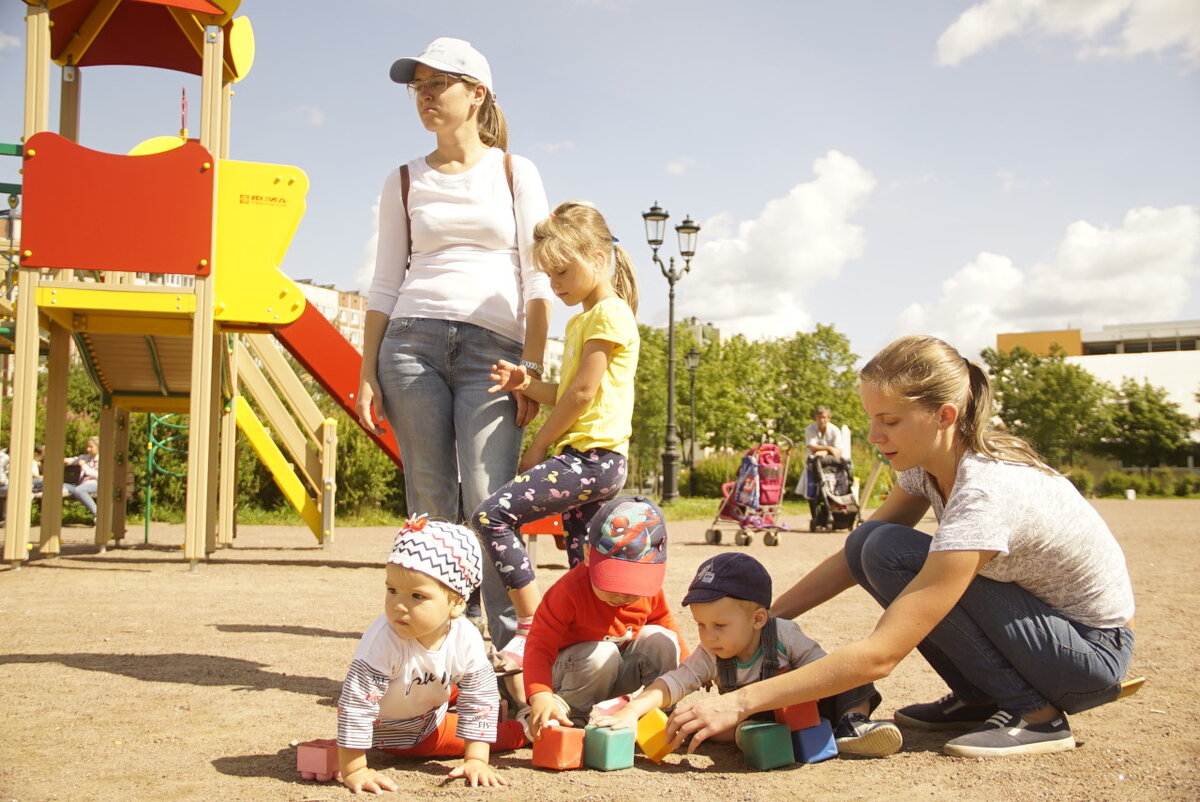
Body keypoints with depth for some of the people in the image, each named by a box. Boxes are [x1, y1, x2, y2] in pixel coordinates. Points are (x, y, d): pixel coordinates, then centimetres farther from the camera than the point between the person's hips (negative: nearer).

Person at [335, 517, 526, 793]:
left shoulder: (467, 639, -26)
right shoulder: (384, 640, -40)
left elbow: (479, 700, -16)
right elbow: (355, 704, -37)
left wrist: (476, 760, -20)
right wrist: (353, 771, -35)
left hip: (433, 719, 4)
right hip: (388, 732, -4)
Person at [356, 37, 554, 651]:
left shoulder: (515, 172, 10)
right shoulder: (404, 182, 16)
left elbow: (538, 279, 4)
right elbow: (385, 286, 14)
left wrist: (532, 368, -6)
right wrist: (368, 374, 6)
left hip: (492, 347, -2)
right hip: (412, 341, 2)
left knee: (488, 501, -14)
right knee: (430, 505, 0)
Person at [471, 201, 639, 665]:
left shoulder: (609, 313, -7)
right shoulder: (581, 320, 23)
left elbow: (583, 392, -14)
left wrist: (537, 447, -7)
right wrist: (526, 384, 3)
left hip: (592, 457, -10)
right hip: (585, 459, 10)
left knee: (492, 514, -17)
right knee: (582, 574, 9)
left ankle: (531, 625, -15)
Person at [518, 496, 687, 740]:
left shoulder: (649, 591, -13)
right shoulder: (568, 592, -30)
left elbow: (664, 623, 9)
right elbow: (540, 647, -33)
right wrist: (541, 697, -48)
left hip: (620, 672, 5)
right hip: (573, 671, -5)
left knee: (662, 640, -18)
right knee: (602, 656, -36)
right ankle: (567, 714, -14)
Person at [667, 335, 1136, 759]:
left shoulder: (983, 497, -33)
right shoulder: (931, 463, -8)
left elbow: (879, 655, -35)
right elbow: (853, 558, 3)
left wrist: (742, 703, -34)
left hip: (1094, 651, -8)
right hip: (1037, 613, 8)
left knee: (889, 552, -23)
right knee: (868, 545, -6)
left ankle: (1035, 715, -11)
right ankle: (979, 698, 6)